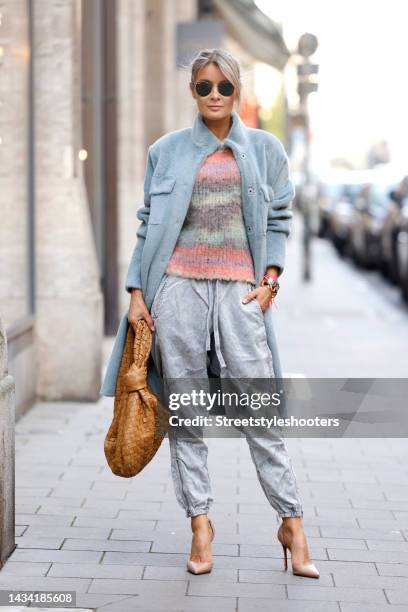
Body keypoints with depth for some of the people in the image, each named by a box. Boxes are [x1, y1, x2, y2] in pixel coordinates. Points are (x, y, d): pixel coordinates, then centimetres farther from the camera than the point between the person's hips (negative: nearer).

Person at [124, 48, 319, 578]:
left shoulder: (265, 148, 10)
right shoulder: (167, 150, 10)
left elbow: (278, 221, 12)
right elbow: (149, 224, 10)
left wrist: (270, 277, -2)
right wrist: (136, 291, 2)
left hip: (239, 289, -1)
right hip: (178, 286, 1)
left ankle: (292, 524, 5)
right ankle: (200, 523, 9)